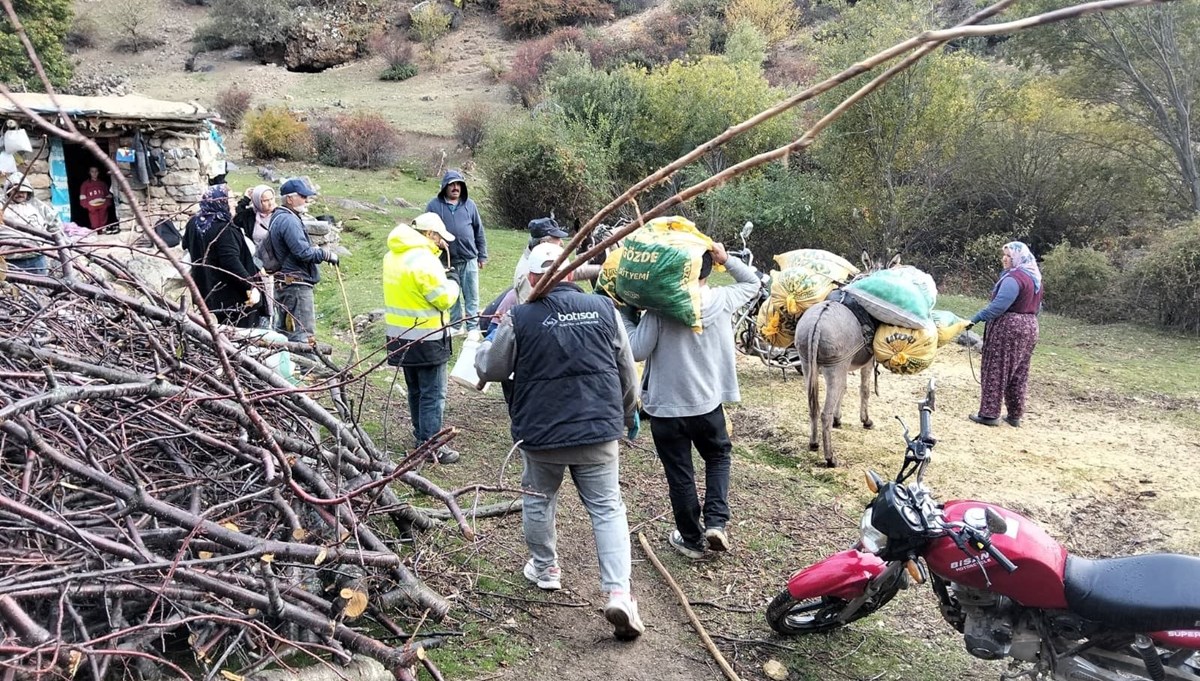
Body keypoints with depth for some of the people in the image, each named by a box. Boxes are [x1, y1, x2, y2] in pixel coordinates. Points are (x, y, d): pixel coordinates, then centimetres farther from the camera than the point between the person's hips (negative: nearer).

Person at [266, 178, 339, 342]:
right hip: (296, 285, -11)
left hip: (283, 284, 11)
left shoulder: (278, 218, 18)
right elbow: (303, 252, -22)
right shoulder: (289, 220, -16)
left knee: (284, 331, 16)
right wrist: (327, 254, -10)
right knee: (303, 334, -11)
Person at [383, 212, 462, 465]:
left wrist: (440, 276, 5)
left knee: (415, 390, 20)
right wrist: (452, 281, 1)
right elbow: (443, 299, -18)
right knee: (433, 394, -2)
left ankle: (421, 436, 31)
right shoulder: (424, 260, -20)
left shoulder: (393, 256, 8)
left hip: (401, 336, 9)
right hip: (426, 339, -9)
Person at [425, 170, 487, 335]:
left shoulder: (469, 204, 4)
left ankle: (473, 327, 10)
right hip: (446, 260, 0)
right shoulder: (434, 205, -1)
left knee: (472, 295, 3)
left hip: (469, 259, 0)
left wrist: (482, 256, 8)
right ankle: (455, 325, 23)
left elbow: (479, 231, 9)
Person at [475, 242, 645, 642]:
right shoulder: (603, 308, -2)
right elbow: (626, 370, 7)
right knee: (607, 508, 7)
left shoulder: (520, 318, -10)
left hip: (540, 433, -1)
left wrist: (485, 346, 26)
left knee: (538, 499, 23)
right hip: (598, 430, 1)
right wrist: (629, 413, 24)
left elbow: (490, 369, 3)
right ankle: (619, 593, -4)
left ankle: (544, 568, 39)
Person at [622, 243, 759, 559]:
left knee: (680, 474, 11)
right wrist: (727, 259, 2)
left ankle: (691, 539, 24)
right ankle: (716, 521, 12)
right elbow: (752, 282, 15)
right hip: (708, 402, 3)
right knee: (718, 456, 27)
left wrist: (624, 316, -5)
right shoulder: (723, 299, -5)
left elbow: (638, 351, -16)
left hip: (667, 406, -3)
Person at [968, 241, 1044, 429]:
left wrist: (975, 319, -24)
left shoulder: (1013, 278, -17)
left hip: (1008, 329, -9)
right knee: (1019, 374, 12)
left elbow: (998, 306, -25)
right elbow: (1036, 308, 22)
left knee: (996, 370, -2)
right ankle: (1015, 415, 17)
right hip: (1029, 328, 9)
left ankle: (989, 414, -1)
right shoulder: (1035, 278, 14)